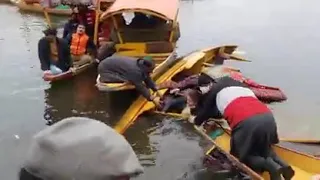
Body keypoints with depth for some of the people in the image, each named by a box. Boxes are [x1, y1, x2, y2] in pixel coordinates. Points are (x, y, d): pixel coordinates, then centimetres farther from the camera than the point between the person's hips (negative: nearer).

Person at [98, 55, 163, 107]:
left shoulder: (142, 64, -9)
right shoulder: (135, 70, -37)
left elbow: (148, 79, 1)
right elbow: (140, 87, -32)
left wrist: (156, 91, -5)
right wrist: (153, 99, -30)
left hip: (113, 64, 9)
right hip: (105, 69, -9)